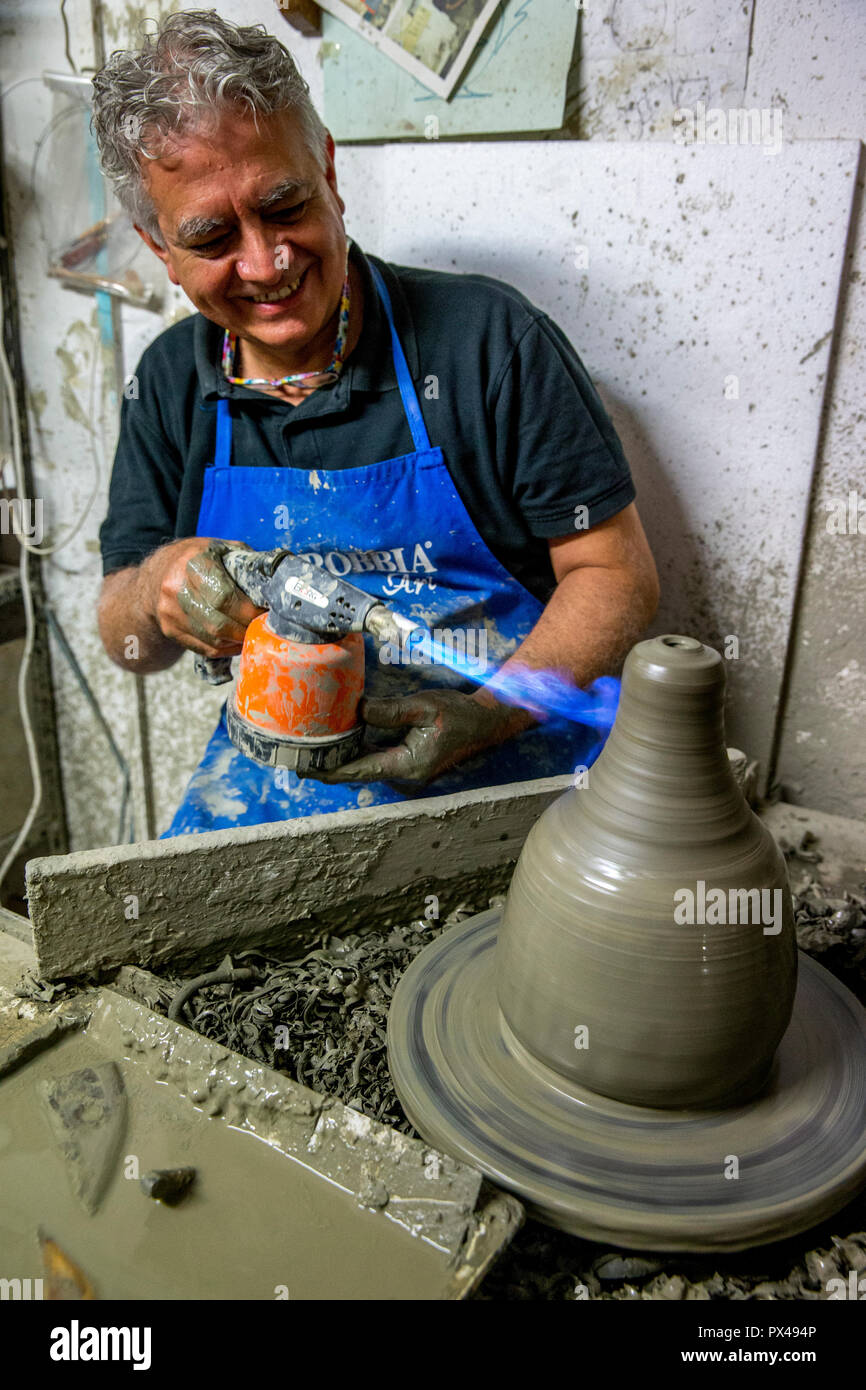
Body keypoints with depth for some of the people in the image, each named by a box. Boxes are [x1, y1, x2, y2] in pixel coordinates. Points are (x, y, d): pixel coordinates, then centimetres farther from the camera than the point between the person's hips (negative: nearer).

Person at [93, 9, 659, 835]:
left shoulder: (488, 338, -8)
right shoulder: (168, 384, 4)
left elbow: (617, 573, -7)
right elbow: (125, 642, 9)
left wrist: (486, 717, -23)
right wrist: (158, 591, -16)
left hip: (519, 757, -1)